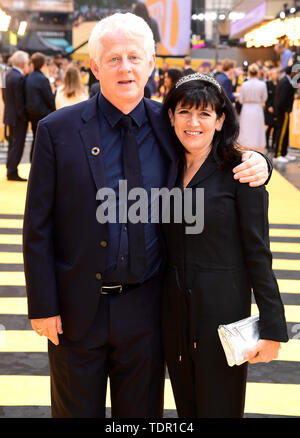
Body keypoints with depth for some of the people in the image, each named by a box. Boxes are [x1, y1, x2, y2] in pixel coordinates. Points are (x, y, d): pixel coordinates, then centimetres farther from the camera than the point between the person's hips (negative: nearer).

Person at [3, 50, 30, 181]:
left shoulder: (9, 74, 7)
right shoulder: (19, 78, -22)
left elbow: (5, 95, 13)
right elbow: (19, 101, -22)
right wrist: (24, 117, -15)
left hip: (10, 115, 9)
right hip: (18, 117, -9)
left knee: (13, 144, 18)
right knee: (17, 145, -1)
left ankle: (10, 170, 26)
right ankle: (12, 172, 3)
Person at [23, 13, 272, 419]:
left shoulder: (170, 124, -3)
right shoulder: (57, 130, -9)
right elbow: (38, 227, -7)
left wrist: (256, 163, -13)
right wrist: (43, 307, -8)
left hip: (145, 307, 2)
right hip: (77, 308, -1)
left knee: (142, 410, 20)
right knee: (76, 410, 18)